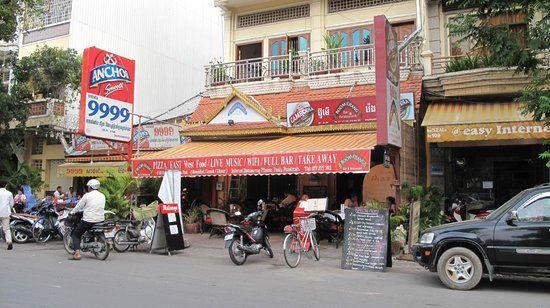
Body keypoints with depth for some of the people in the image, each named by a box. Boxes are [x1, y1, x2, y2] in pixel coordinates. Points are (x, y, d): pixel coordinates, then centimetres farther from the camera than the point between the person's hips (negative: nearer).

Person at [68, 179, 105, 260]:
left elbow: (79, 206, 1)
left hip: (88, 220, -6)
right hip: (100, 220, 6)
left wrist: (72, 212, 21)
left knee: (75, 235, 8)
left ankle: (77, 253, -10)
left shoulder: (87, 195, -6)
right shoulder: (102, 196, 8)